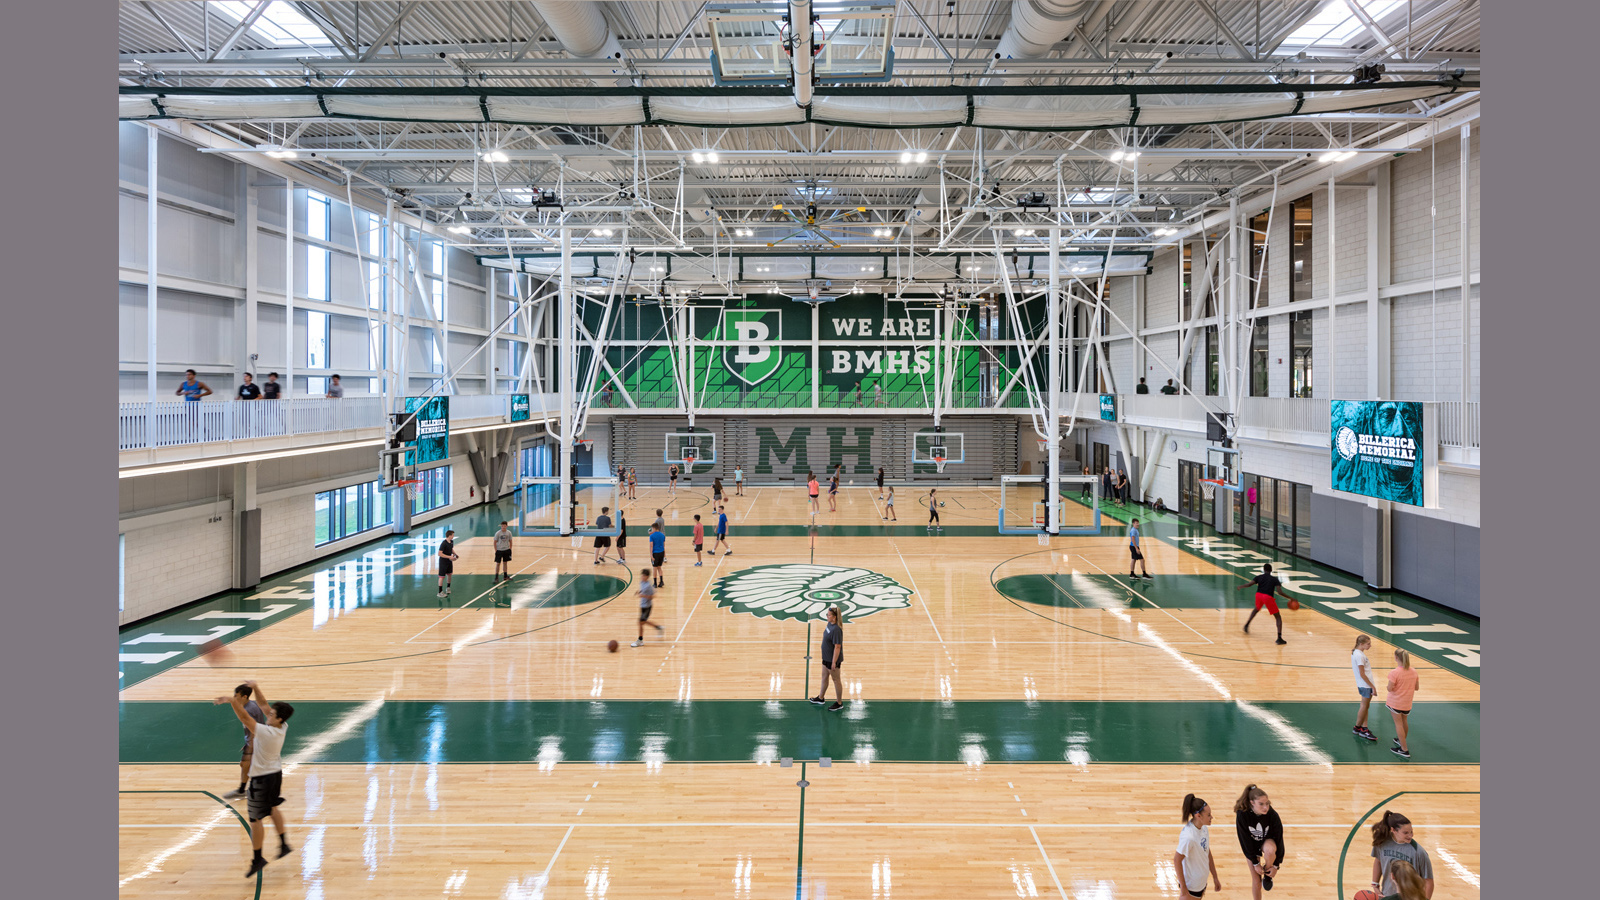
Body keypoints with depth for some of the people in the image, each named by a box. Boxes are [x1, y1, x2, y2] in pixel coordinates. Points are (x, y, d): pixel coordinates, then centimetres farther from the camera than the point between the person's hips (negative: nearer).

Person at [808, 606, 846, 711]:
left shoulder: (836, 630, -29)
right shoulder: (830, 624, 0)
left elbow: (837, 647, -27)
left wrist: (834, 662, -24)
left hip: (833, 659, -9)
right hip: (826, 657, 9)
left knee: (836, 680, 7)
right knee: (824, 676, 24)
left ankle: (839, 703, 22)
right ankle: (821, 698, 42)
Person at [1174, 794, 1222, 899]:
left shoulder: (1204, 828, -3)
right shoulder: (1188, 836, -28)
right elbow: (1177, 860, -23)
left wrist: (1215, 878, 16)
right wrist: (1183, 889, -19)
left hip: (1202, 882, 8)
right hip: (1190, 886, -8)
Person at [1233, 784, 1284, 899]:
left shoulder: (1272, 815, -28)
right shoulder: (1242, 815, -30)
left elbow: (1279, 839, -17)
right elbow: (1244, 840, -19)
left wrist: (1276, 865, -14)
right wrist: (1255, 863, -15)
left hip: (1268, 842, 0)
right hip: (1251, 846, 0)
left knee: (1269, 850, -36)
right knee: (1256, 882, -1)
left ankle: (1267, 874, -5)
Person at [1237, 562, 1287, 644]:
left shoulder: (1259, 577, 11)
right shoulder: (1274, 580, 6)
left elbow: (1249, 584, 1)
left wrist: (1241, 586, 20)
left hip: (1259, 595, 4)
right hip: (1268, 597, -4)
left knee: (1257, 609, 39)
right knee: (1278, 618, 5)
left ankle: (1247, 624, 42)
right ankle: (1279, 637, -10)